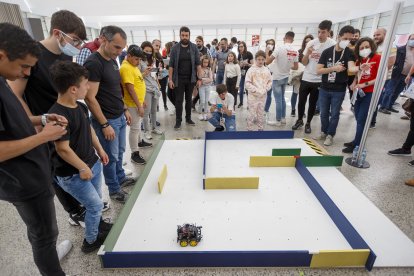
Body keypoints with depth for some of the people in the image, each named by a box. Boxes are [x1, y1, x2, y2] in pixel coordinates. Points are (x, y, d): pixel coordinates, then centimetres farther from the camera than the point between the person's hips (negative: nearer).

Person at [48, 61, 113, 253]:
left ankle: (98, 225, 50)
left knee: (96, 201, 24)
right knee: (96, 205, 5)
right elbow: (63, 149, -24)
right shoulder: (58, 115, -27)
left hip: (93, 163, 8)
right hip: (73, 174, -8)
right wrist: (82, 168, -16)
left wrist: (100, 150, 16)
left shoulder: (81, 107, 1)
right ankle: (90, 241, 29)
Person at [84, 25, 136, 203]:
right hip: (107, 121, -8)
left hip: (120, 117, 8)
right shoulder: (93, 63, -19)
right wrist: (105, 125, -19)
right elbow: (90, 98, -21)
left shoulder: (113, 61, 8)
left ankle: (121, 178, 40)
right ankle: (114, 190, 24)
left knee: (120, 152, 21)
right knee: (111, 156, 6)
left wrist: (125, 109, 17)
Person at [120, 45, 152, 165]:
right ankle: (134, 153, 8)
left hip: (138, 101, 10)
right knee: (135, 127, -3)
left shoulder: (133, 66, 10)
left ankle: (140, 141, 45)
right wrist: (139, 105, -23)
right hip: (133, 104, -10)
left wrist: (142, 100, 21)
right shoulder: (126, 68, -21)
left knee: (138, 124, 25)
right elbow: (130, 88, -25)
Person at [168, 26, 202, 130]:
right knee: (179, 100, 2)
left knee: (189, 99, 11)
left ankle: (188, 118, 24)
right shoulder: (175, 48, -2)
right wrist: (170, 79, -8)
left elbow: (198, 64, 1)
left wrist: (199, 78, -5)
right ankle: (178, 121, 11)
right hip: (179, 79, -1)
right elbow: (171, 65, -2)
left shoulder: (194, 47, 1)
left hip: (191, 78, 1)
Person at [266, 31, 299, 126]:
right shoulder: (295, 51, 1)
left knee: (278, 100, 0)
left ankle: (278, 121, 8)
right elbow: (296, 67, 5)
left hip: (277, 78, -6)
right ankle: (283, 118, 25)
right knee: (282, 98, 19)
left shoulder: (279, 47, -16)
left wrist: (267, 52, -1)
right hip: (285, 77, 6)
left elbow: (268, 61, -18)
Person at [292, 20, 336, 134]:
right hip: (306, 78, 2)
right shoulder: (311, 43, 1)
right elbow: (304, 62, 1)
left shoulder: (333, 44, -6)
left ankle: (308, 123, 25)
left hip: (319, 80, -2)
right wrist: (308, 53, -15)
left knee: (313, 103, 9)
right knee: (301, 101, 8)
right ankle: (300, 120, 28)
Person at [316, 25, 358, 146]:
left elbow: (351, 68, -24)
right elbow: (318, 70, -8)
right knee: (324, 113, 13)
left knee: (334, 114, 7)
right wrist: (334, 68, -22)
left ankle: (330, 135, 22)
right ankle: (324, 132, 31)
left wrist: (360, 67, -46)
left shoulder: (349, 53, -5)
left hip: (339, 90, -1)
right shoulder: (327, 51, -2)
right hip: (324, 89, 2)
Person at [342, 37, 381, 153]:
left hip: (371, 93, -7)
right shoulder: (360, 60, 11)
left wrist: (364, 84, -20)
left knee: (361, 120, -5)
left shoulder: (378, 58, -10)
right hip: (360, 92, 7)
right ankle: (357, 141, 23)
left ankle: (357, 146, 4)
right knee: (358, 118, 11)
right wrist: (354, 83, 2)